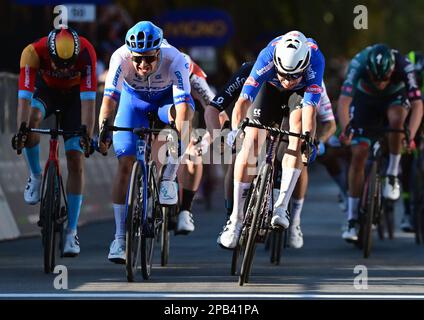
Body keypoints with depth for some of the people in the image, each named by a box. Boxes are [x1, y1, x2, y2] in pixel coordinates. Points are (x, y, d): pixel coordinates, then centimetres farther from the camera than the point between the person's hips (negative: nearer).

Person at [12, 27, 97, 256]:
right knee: (30, 120, -35)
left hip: (75, 94, 0)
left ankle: (72, 232, -2)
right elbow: (24, 96, -41)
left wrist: (87, 135, -48)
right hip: (45, 90, 0)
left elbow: (88, 99, -39)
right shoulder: (33, 52, -35)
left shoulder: (86, 52, -35)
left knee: (76, 162, -8)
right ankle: (36, 176, -9)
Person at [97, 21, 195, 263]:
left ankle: (168, 179, -18)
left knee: (185, 110, -35)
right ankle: (120, 237, -4)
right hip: (134, 98, 0)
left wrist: (178, 137, -57)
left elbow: (183, 103, -43)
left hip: (166, 98, 0)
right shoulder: (120, 58, -34)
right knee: (125, 163, -12)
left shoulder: (175, 60, -36)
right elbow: (110, 97, -40)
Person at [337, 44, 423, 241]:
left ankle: (392, 176, -15)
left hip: (395, 97, 0)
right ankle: (352, 219, -2)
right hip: (365, 99, 0)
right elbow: (344, 101, -43)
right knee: (358, 154, -10)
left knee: (396, 119, -35)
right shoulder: (359, 64, -36)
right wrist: (345, 130, -58)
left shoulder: (403, 66, -36)